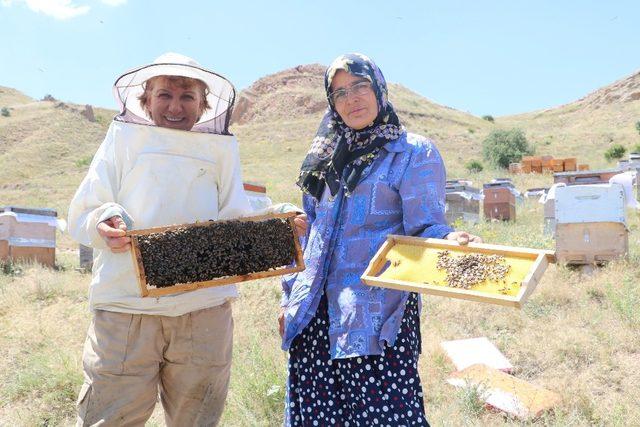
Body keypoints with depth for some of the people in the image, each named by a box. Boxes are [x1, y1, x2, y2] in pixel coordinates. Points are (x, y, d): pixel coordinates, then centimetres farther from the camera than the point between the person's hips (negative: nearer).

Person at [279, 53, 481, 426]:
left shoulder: (415, 153, -1)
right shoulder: (325, 157, 16)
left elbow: (425, 228, -7)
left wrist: (451, 240, -30)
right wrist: (291, 298, 16)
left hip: (377, 315, -5)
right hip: (314, 314, 6)